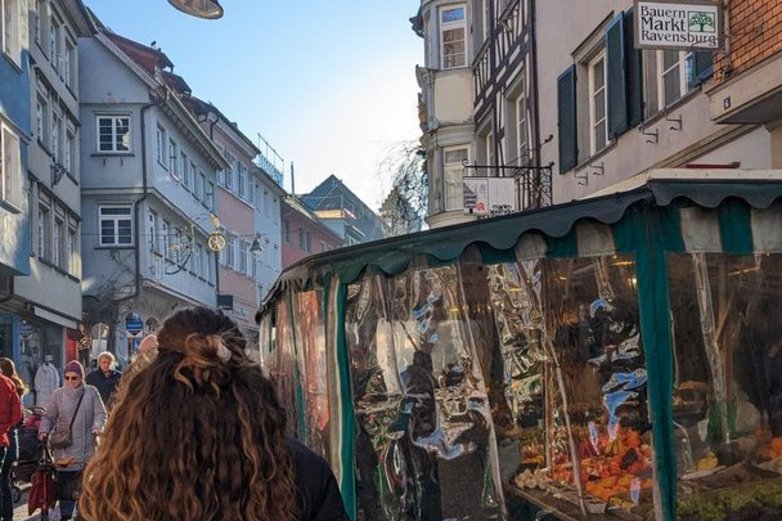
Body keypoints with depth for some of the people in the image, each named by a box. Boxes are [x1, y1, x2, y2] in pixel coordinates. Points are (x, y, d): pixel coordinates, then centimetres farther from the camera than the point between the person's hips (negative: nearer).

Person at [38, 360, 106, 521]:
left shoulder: (91, 392, 2)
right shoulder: (58, 394, 3)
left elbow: (100, 413, 3)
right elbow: (49, 417, 8)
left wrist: (97, 425, -16)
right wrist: (44, 430, -10)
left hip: (87, 447, 0)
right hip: (65, 448, 0)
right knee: (65, 482, 0)